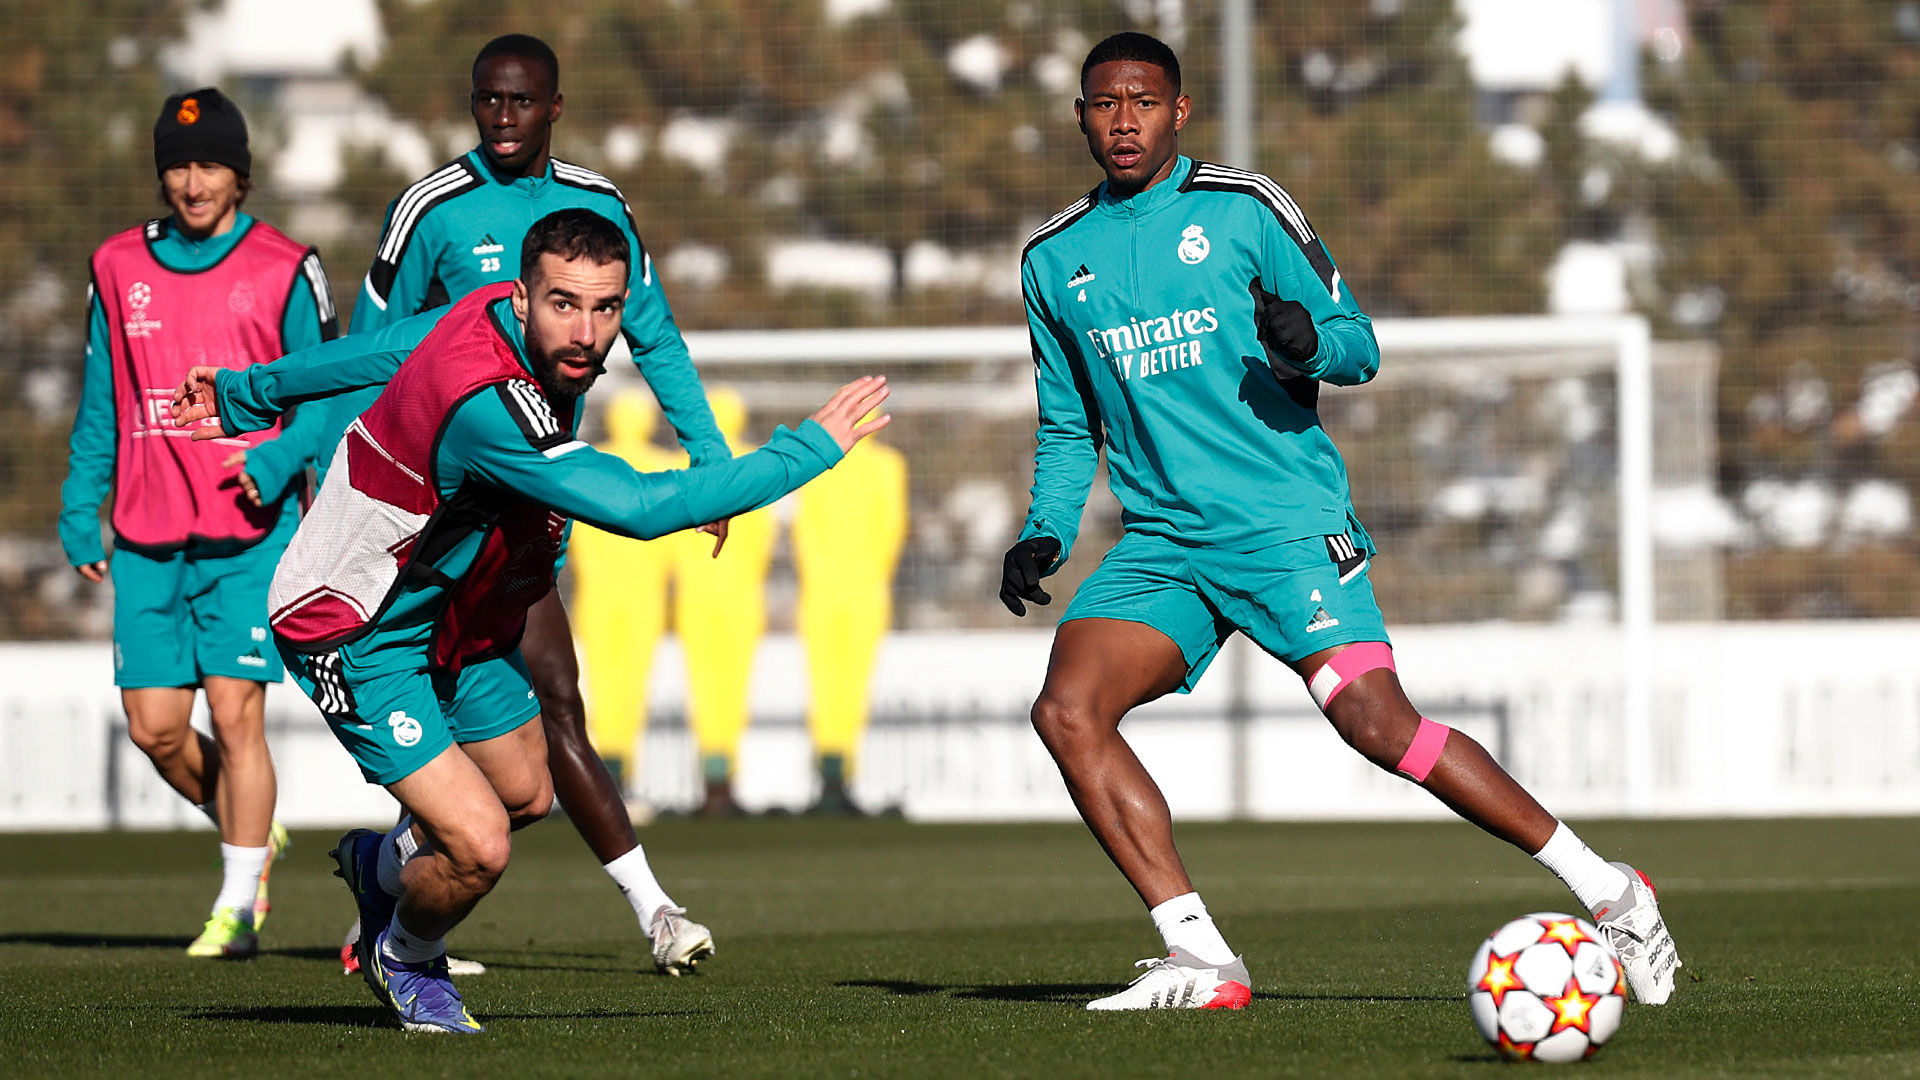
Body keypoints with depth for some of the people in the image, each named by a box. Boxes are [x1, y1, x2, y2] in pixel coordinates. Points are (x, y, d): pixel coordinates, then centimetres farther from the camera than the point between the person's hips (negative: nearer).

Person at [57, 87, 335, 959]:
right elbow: (99, 406, 15)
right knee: (154, 729, 1)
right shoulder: (120, 268, 10)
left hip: (249, 536, -4)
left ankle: (237, 906, 0)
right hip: (146, 542, 4)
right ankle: (251, 835, 27)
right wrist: (80, 517, 11)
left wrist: (276, 467, -16)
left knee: (235, 716, -9)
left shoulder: (283, 272, 0)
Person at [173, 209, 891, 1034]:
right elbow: (640, 508, -45)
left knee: (525, 794, 23)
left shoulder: (496, 314, -10)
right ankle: (406, 956, 17)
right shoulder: (484, 405, -40)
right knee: (478, 845, -17)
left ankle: (385, 864, 53)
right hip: (359, 639, -10)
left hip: (452, 614, 10)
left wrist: (242, 395, 25)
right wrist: (812, 448, -38)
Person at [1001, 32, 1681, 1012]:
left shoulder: (1243, 210, 2)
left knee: (1377, 725, -17)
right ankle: (1198, 959, -14)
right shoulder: (1054, 260, 13)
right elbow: (1068, 427, 23)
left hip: (1286, 521, -4)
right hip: (1160, 541, 4)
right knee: (1067, 710, -18)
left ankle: (1604, 889, -5)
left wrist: (1308, 343, -19)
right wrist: (1045, 533, 7)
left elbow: (1357, 348, 3)